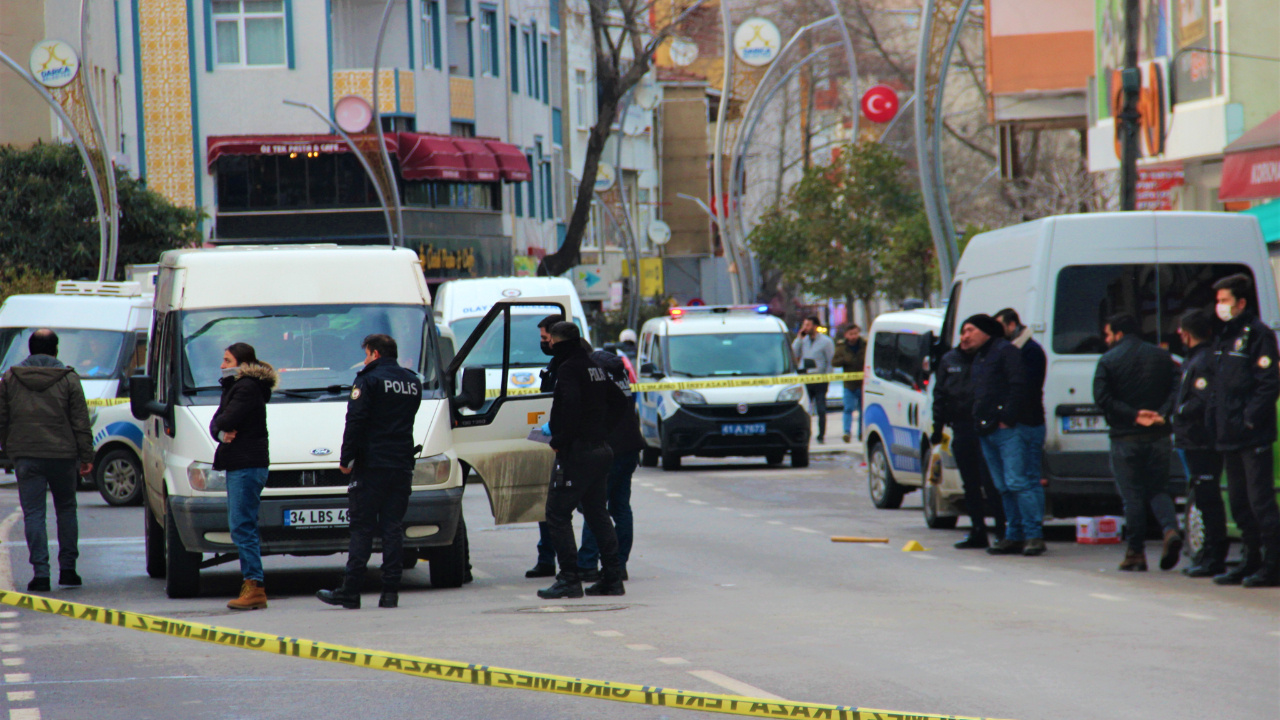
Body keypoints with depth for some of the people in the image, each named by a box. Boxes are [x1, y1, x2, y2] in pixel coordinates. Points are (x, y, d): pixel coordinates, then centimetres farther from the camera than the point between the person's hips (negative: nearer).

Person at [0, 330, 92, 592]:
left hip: (25, 455, 0)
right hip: (62, 453, 0)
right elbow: (81, 422, 0)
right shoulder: (68, 379, 1)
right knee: (66, 510, 15)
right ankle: (67, 568, 13)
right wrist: (86, 456, 4)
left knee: (33, 513, 0)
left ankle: (41, 572, -9)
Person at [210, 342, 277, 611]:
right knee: (242, 527, 10)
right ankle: (251, 585, 12)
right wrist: (223, 433, -7)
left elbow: (226, 421, -21)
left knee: (242, 527, -12)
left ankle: (254, 586, -14)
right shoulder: (234, 387, 20)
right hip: (238, 466, 10)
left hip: (247, 466, -10)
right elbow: (216, 422, 14)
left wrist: (222, 426, 2)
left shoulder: (247, 388, -12)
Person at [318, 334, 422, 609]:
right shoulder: (412, 382, 14)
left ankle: (350, 592, -5)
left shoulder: (369, 380, -6)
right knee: (394, 528, 6)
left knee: (362, 528, -3)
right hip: (403, 464, 5)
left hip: (372, 463, -5)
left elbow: (356, 421, -12)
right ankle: (390, 591, 0)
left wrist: (346, 459, -7)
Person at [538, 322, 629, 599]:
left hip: (577, 452, -9)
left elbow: (570, 407, -24)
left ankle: (569, 579, -11)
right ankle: (612, 579, 13)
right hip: (600, 449, 9)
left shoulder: (569, 369, -11)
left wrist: (558, 440, -13)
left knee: (558, 513, -5)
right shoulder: (595, 368, 16)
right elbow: (620, 405, 22)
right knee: (597, 514, 15)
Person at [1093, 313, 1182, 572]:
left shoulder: (1108, 361, -3)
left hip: (1125, 438, -3)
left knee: (1132, 496, 3)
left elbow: (1102, 398, -14)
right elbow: (1177, 390, -3)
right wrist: (1161, 415, -11)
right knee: (1158, 489, 13)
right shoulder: (1162, 357, 7)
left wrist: (1134, 415, -14)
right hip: (1158, 437, 3)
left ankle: (1136, 553, 7)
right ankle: (1170, 529, -13)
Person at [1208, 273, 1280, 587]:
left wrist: (1250, 418, -19)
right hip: (1230, 437, 9)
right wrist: (1216, 420, 12)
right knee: (1239, 502, 12)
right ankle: (1252, 560, 20)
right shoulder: (1226, 337, 18)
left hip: (1253, 436, -9)